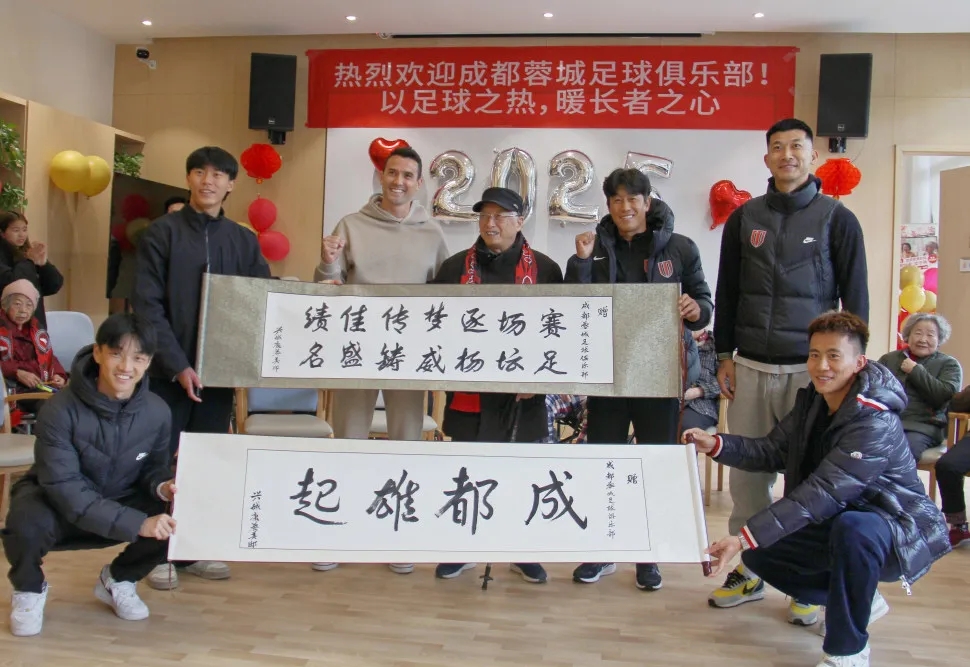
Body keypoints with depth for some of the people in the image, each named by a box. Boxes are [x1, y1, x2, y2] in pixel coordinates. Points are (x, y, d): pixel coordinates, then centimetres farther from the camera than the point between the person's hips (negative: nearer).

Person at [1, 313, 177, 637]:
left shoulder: (157, 412, -17)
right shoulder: (60, 410, -28)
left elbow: (154, 466, -1)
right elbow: (65, 488, -32)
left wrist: (162, 486, -27)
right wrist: (137, 524, -39)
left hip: (120, 503, 3)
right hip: (57, 505, -3)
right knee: (27, 524, -36)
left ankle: (119, 579, 11)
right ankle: (29, 589, 2)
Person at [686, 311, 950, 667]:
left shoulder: (875, 424, -29)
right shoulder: (812, 400, -3)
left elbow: (819, 494, -36)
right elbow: (772, 450, -1)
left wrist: (746, 537, -40)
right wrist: (716, 444, -18)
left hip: (898, 531, -8)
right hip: (838, 526, 8)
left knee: (851, 527, -40)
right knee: (759, 554, -1)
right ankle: (860, 600, 19)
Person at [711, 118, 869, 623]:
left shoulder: (837, 219, 2)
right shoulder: (744, 218, 9)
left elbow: (855, 299, 3)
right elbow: (726, 292, 12)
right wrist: (724, 356, 8)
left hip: (811, 369, -2)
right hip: (750, 368, 3)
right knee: (747, 472, 5)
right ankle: (746, 572, 18)